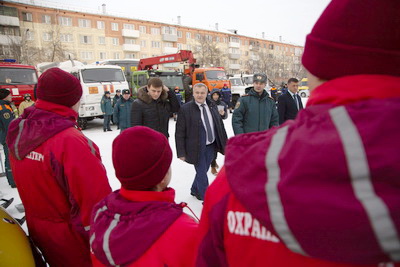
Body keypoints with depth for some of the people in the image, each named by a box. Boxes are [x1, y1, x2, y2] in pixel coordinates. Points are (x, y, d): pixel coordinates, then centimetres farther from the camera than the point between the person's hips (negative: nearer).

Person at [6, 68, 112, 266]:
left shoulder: (19, 133, -5)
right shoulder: (70, 142, -31)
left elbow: (28, 187, 6)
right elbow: (97, 201, -29)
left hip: (40, 235, 7)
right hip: (76, 244, -7)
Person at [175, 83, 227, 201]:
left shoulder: (213, 107, 5)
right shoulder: (185, 109, -10)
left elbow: (220, 126, 12)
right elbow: (179, 133, -9)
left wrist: (225, 143, 10)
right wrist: (181, 152, -12)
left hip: (211, 146, 5)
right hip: (197, 148, -5)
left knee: (203, 171, 19)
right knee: (202, 174, 4)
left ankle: (195, 190, 44)